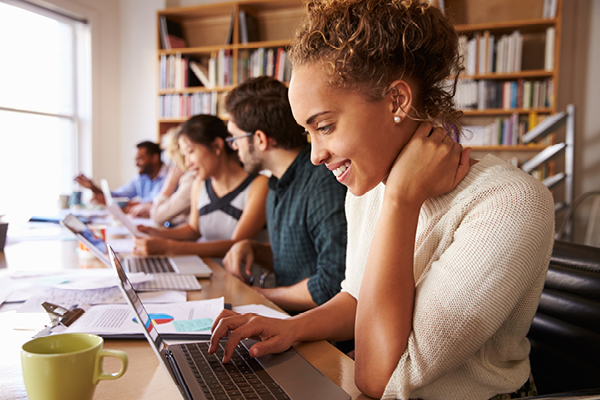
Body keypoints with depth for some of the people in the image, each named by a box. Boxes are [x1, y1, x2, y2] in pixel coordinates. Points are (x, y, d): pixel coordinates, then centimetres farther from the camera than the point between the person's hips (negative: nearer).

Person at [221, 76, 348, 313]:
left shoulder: (324, 184, -21)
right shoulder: (277, 186, 10)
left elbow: (333, 286, -24)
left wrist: (260, 295, -12)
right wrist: (251, 249, 1)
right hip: (286, 316, 8)